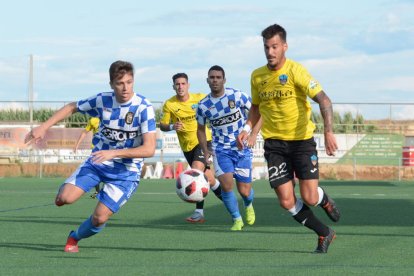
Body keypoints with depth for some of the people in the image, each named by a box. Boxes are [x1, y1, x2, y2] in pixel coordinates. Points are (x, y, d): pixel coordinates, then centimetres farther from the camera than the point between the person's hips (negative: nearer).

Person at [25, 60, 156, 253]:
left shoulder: (144, 108, -19)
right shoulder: (103, 100, -7)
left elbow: (149, 149, -24)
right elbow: (72, 108, 11)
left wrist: (114, 153, -32)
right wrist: (43, 127, 3)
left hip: (126, 171, -3)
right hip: (97, 161, 3)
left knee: (100, 217, -12)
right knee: (64, 198, -18)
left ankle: (74, 238, 21)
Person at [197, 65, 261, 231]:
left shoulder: (238, 96, -10)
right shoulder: (203, 105, -3)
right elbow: (201, 129, 12)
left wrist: (253, 134, -16)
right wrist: (205, 150, 1)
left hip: (242, 148, -1)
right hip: (221, 150, 1)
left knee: (244, 191, 1)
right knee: (226, 184, -19)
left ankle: (249, 205, 39)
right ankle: (237, 220, 2)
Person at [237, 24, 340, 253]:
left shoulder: (295, 71, -14)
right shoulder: (257, 76, 3)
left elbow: (323, 100, -19)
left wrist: (328, 132, -31)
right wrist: (247, 129, 4)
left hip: (301, 139, -4)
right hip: (274, 143, 4)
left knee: (309, 198, -10)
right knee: (287, 202, -6)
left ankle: (324, 200, 30)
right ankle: (324, 234, 17)